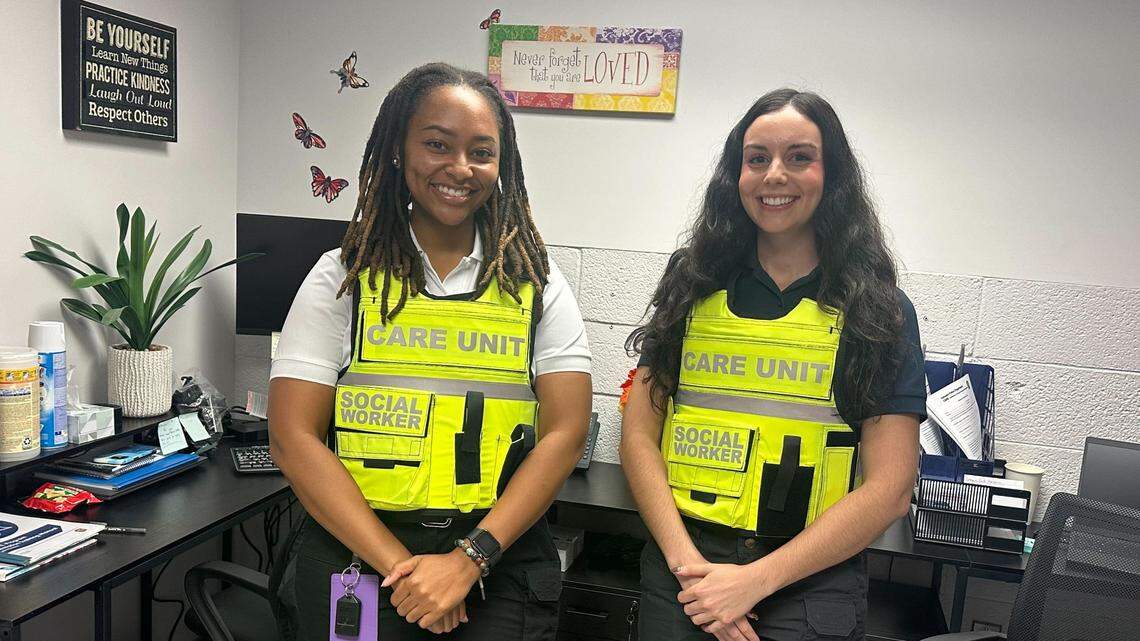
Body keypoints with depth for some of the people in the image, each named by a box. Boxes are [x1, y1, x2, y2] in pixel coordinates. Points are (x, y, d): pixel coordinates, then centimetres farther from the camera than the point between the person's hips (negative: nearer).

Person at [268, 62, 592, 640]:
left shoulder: (537, 286, 2)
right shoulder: (343, 278, -1)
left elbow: (564, 434, -5)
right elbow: (294, 439, -7)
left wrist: (469, 561, -15)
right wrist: (401, 566, -15)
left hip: (499, 563, 1)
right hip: (358, 555, 0)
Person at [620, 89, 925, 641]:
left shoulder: (880, 311, -2)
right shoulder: (693, 288, 3)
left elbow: (889, 490, -6)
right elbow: (639, 433, 1)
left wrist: (754, 580, -13)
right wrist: (687, 561, -12)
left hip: (811, 581, -1)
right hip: (679, 562, 2)